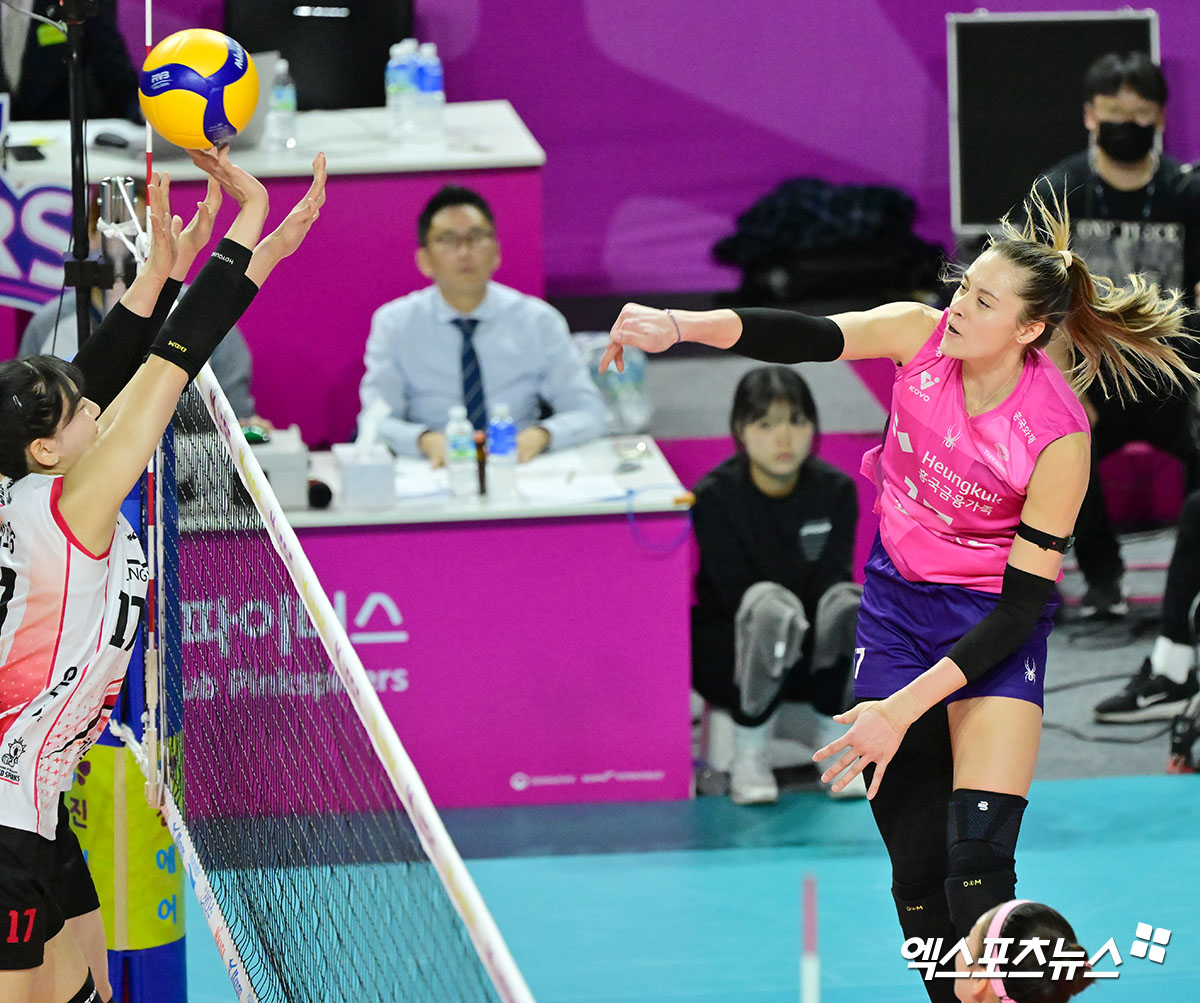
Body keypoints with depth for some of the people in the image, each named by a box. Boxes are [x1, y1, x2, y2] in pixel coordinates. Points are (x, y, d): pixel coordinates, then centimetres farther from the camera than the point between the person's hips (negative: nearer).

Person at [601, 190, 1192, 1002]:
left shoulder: (1059, 438, -23)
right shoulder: (922, 333, -12)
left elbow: (1024, 603, -21)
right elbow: (803, 337, -24)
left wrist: (905, 708, -25)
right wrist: (679, 325, -43)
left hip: (994, 627, -4)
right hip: (897, 601, 4)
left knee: (978, 873, -18)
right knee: (916, 872, 3)